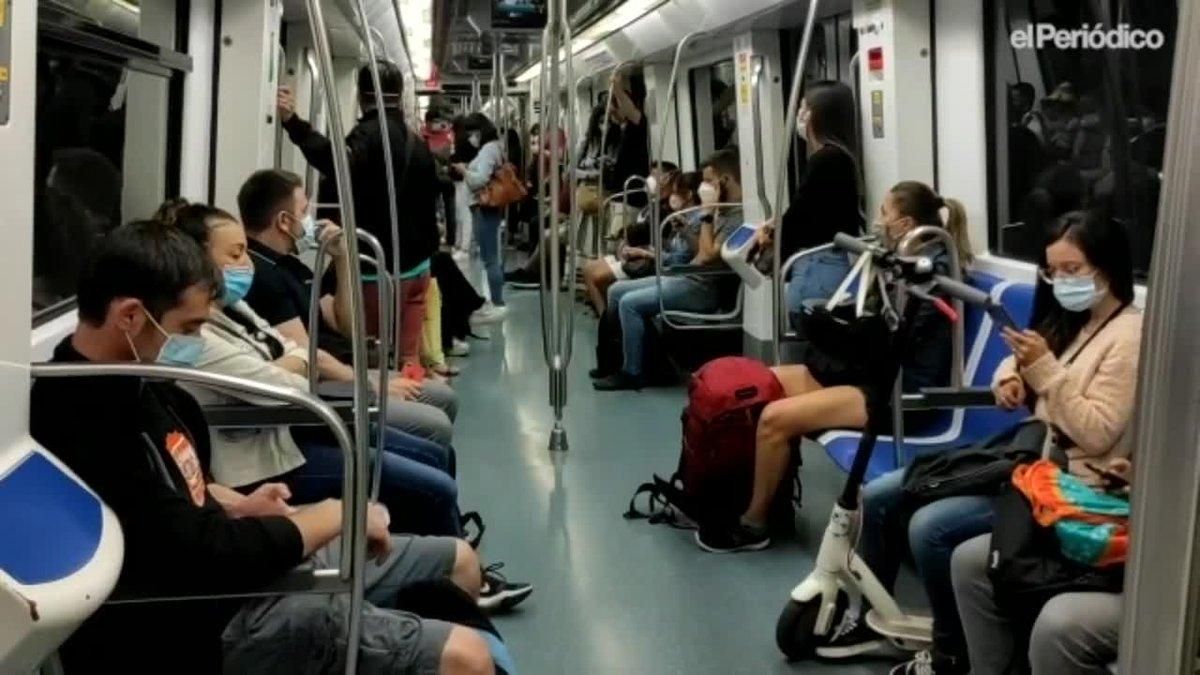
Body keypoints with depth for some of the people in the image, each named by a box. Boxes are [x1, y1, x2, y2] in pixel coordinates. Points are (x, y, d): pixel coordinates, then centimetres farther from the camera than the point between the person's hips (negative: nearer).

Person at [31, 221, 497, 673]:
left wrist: (238, 507, 3)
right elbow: (206, 555, -28)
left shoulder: (128, 381, 6)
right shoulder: (85, 428, -26)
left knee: (458, 561, 16)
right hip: (214, 621, -10)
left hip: (238, 557, 10)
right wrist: (335, 515, -14)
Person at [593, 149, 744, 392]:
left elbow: (709, 256, -24)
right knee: (616, 291, 8)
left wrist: (707, 215, -18)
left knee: (629, 303, -20)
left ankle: (632, 373, -8)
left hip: (705, 288, -10)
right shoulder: (724, 210, 13)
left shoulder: (740, 215, -18)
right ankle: (618, 358, 14)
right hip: (688, 277, 10)